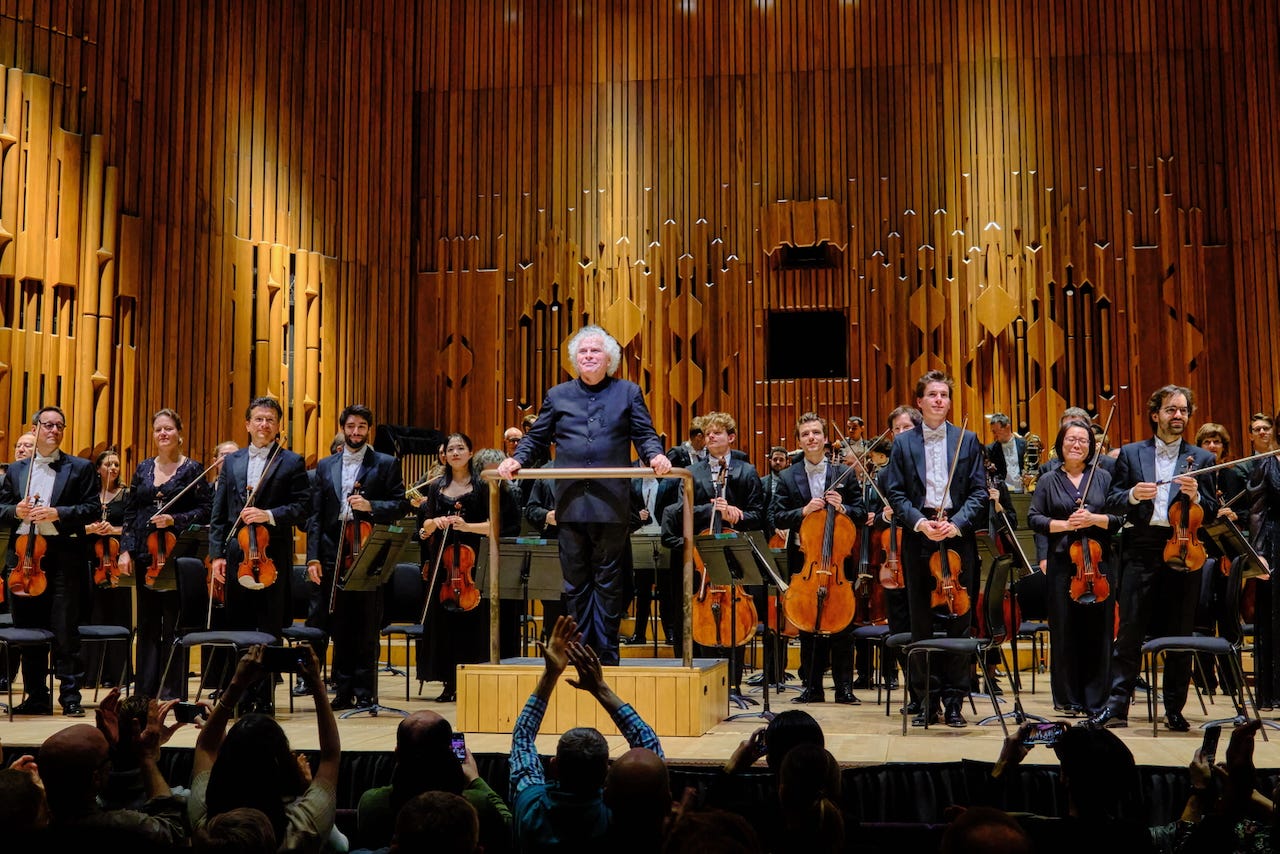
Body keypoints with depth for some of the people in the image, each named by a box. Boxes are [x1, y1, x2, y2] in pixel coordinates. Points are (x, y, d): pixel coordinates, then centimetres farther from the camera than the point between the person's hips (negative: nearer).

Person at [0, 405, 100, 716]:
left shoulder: (80, 468, 5)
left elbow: (93, 510, -1)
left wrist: (58, 513, -14)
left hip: (64, 555, -3)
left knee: (66, 631, -5)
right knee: (28, 630, 7)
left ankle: (71, 696, 2)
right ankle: (36, 696, 17)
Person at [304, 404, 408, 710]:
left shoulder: (386, 464, 6)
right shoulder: (325, 466, 14)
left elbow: (401, 504, 0)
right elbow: (315, 515, 9)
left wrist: (371, 506, -17)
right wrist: (313, 556, 0)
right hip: (333, 556, 3)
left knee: (366, 630, 0)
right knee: (340, 628, 7)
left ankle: (365, 694, 6)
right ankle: (343, 691, 15)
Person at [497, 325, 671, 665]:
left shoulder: (628, 393, 9)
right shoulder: (557, 395, 14)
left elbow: (644, 435, 4)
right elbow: (536, 438, 15)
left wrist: (655, 455, -16)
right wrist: (516, 459, -3)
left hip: (612, 505, -2)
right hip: (571, 504, 2)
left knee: (609, 581, 3)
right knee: (576, 582, 7)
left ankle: (607, 650, 10)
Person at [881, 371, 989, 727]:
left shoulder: (968, 440, 7)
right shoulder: (903, 443, 7)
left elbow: (979, 493, 2)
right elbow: (895, 493, 2)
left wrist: (957, 523, -13)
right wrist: (919, 522, -13)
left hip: (958, 539, 0)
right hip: (918, 540, 0)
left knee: (958, 621, 2)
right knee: (921, 624, 4)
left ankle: (954, 701, 10)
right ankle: (926, 700, 12)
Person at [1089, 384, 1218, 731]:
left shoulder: (1201, 458, 9)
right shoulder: (1131, 453, 9)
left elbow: (1212, 511, 6)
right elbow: (1113, 502, 6)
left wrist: (1195, 496, -14)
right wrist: (1133, 495, -15)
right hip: (1141, 551, -1)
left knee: (1180, 635, 6)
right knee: (1129, 632, -2)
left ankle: (1174, 709, 14)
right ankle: (1117, 706, 0)